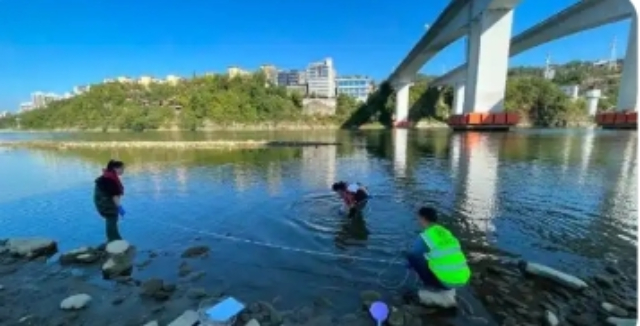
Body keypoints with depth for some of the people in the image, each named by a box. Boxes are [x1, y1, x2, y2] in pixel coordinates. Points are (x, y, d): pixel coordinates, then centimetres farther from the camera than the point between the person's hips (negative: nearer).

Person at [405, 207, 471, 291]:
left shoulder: (424, 237, -9)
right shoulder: (447, 233, 12)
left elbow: (414, 256, 5)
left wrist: (409, 265, 28)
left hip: (446, 282, -7)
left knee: (411, 255, -1)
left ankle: (432, 285, 6)